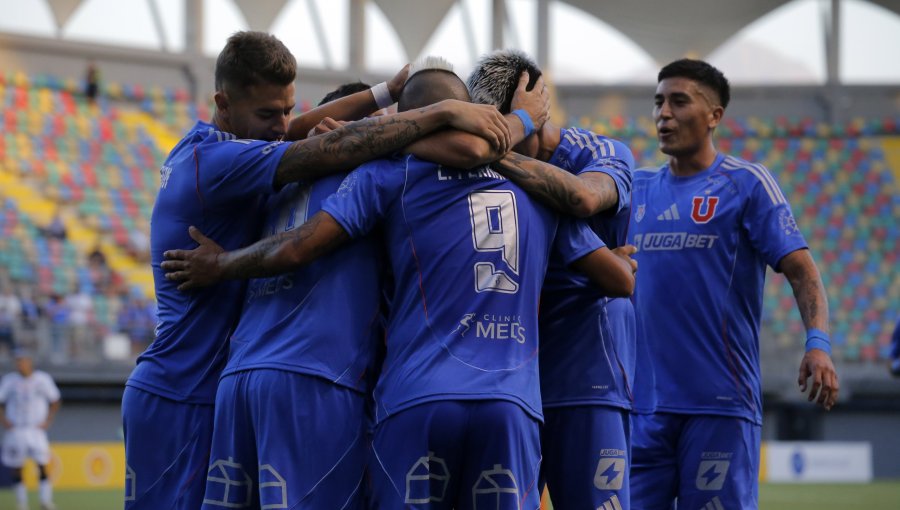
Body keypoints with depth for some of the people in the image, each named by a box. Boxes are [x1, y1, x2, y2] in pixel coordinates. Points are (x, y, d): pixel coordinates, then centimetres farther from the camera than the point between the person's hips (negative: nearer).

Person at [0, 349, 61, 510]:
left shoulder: (42, 379, 0)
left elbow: (55, 401, 11)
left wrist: (48, 420, 2)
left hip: (36, 430, -1)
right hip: (15, 430, 1)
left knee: (42, 465, -11)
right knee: (16, 470, 3)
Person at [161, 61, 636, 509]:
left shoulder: (391, 173, 7)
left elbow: (293, 250, -1)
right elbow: (621, 280, 19)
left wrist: (220, 265, 18)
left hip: (416, 399, -2)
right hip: (512, 403, 2)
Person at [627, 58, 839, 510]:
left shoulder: (746, 183, 1)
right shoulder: (638, 188, 15)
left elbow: (800, 270, -6)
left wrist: (817, 342, -23)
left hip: (719, 404, -5)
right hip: (643, 404, 5)